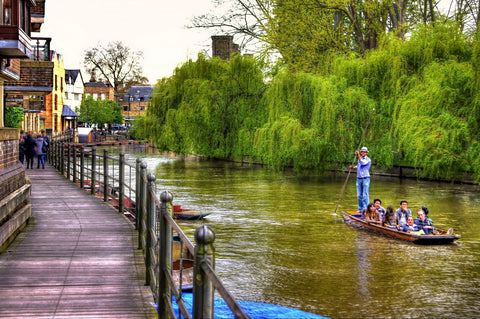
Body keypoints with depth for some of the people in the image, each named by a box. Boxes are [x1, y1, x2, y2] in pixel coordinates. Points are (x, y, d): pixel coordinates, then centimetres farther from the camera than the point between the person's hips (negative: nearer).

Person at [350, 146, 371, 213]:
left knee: (365, 195, -10)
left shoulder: (368, 159, -6)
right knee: (359, 195, 7)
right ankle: (360, 209, 14)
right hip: (359, 179, 6)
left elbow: (362, 163, -23)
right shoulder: (359, 158, 14)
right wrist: (353, 167, 6)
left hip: (365, 179, -6)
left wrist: (358, 155, -23)